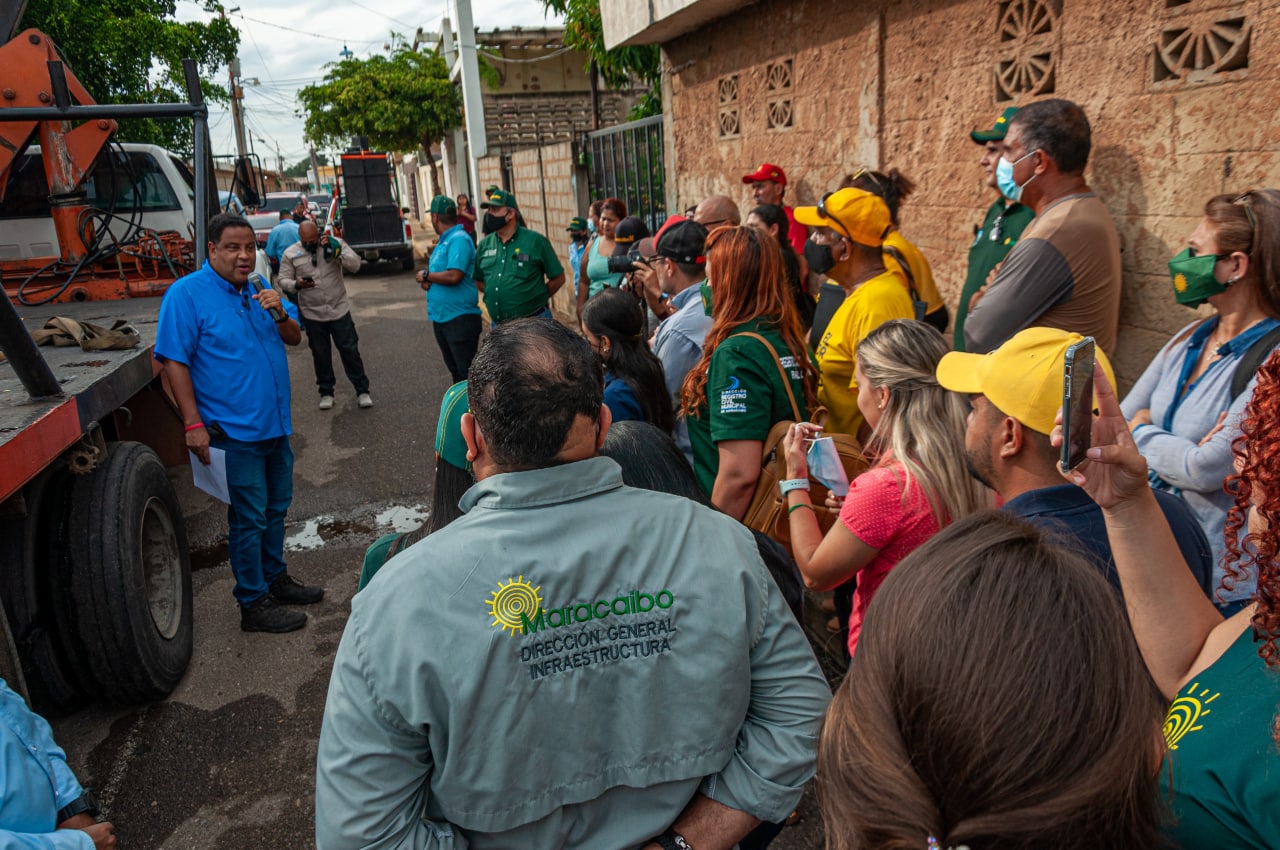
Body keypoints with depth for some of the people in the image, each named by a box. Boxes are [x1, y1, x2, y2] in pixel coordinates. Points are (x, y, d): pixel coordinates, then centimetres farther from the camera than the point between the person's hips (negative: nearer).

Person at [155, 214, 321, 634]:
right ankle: (254, 604, 13)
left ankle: (274, 578, 35)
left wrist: (279, 315, -11)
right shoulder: (186, 293, -11)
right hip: (234, 431, -7)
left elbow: (294, 338, 11)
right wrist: (194, 425, -20)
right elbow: (174, 361, -15)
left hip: (275, 425, 7)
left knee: (275, 509, 19)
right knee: (248, 519, 1)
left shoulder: (257, 290, 9)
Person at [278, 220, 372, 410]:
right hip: (312, 314, 1)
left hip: (339, 309, -1)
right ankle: (326, 392, 23)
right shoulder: (290, 253, -3)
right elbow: (283, 280, 0)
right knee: (321, 355, 11)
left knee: (350, 351, 2)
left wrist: (337, 253, -24)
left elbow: (355, 265, -9)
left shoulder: (335, 243, -4)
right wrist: (296, 284, -21)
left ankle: (362, 391, 12)